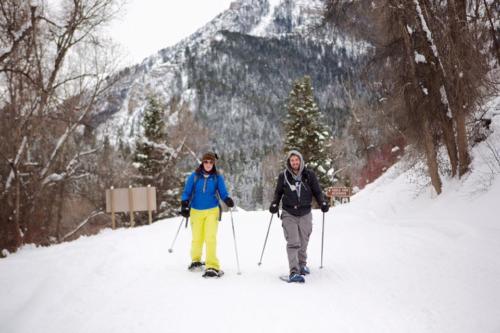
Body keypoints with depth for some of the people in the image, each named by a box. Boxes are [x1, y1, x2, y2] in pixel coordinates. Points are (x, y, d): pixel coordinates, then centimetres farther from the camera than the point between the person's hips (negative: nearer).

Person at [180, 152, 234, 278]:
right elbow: (187, 192, 3)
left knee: (210, 238, -14)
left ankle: (212, 267, -12)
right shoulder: (194, 176, -1)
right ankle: (196, 260, 36)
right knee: (197, 238, 10)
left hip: (212, 211, -1)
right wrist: (184, 205, -10)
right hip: (196, 211, 1)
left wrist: (228, 200, -22)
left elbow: (223, 193, -2)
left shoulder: (217, 177, -1)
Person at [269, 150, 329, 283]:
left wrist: (322, 203, -8)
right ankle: (294, 272, -14)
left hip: (305, 214, 2)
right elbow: (278, 192, 11)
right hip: (289, 214, -2)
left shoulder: (309, 175, 1)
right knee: (293, 242, -12)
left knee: (303, 242, 12)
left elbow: (317, 191, 7)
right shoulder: (283, 176, 0)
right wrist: (274, 204, -5)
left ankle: (302, 264, 37)